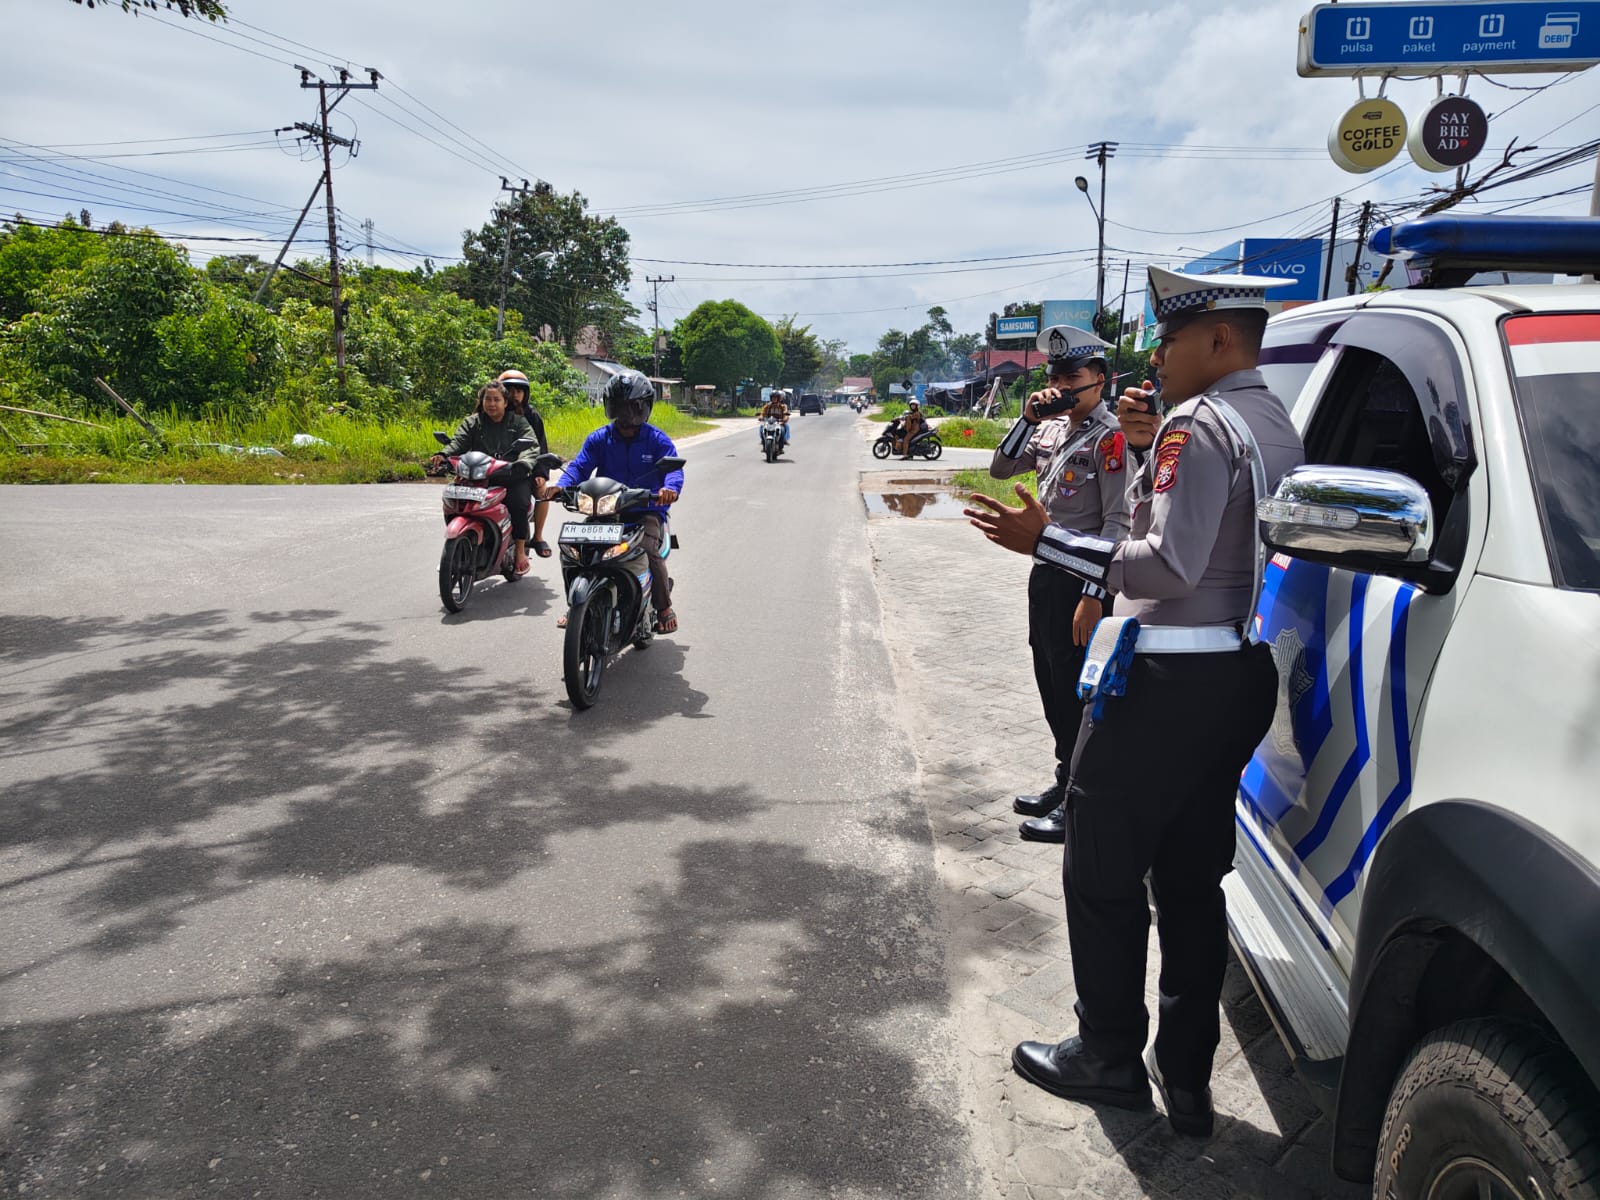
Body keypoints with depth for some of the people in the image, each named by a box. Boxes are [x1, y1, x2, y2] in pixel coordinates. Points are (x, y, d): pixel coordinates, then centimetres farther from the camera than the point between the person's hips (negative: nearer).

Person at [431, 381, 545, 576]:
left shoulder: (519, 423, 12)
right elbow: (458, 442, 2)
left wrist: (524, 463, -28)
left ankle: (521, 551, -15)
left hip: (512, 477, -2)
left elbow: (531, 446, -4)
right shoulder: (472, 422, 18)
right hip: (479, 477, 2)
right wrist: (443, 454, -22)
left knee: (519, 504, -31)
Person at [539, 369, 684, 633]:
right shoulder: (598, 439, 9)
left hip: (646, 511, -3)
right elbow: (579, 467, -1)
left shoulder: (657, 440, 1)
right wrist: (558, 486, -23)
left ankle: (664, 607, -7)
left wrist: (670, 487, -40)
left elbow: (673, 467, -14)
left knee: (649, 551, -31)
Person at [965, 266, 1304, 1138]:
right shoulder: (1274, 426, 16)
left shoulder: (1200, 423, -15)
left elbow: (1172, 566, -23)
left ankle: (1111, 1057, 17)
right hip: (1242, 673, 10)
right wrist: (1146, 447, 11)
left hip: (1171, 677, -10)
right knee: (1192, 880, 15)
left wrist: (1045, 541, -20)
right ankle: (1186, 1078, 22)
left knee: (1102, 875, 4)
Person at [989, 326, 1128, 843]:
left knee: (1076, 693, 0)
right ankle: (1065, 783, 33)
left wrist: (1094, 595, -23)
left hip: (1082, 580, -8)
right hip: (1046, 572, 8)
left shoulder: (1109, 436, -13)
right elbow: (1000, 470, 10)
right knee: (1051, 684, 17)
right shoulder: (1051, 429, 11)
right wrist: (1029, 418, -3)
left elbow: (1118, 523, -18)